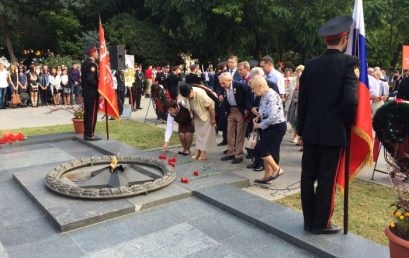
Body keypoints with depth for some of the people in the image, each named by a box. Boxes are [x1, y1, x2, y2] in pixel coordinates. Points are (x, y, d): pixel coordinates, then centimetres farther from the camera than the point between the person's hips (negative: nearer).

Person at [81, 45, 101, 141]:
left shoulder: (85, 63, 14)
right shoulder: (92, 64, -16)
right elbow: (90, 79, -24)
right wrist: (99, 85, -13)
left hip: (86, 92, 10)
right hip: (92, 93, -10)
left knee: (87, 113, 12)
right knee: (92, 114, -5)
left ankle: (87, 133, 19)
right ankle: (90, 134, -2)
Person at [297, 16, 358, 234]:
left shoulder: (311, 65, 4)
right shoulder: (349, 62, -9)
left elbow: (302, 100, 5)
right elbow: (350, 100, -18)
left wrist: (302, 128, 13)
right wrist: (347, 124, -1)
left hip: (311, 130, 4)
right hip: (333, 131, -4)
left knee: (308, 176, 10)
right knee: (327, 178, 5)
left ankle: (309, 220, 22)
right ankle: (321, 223, 16)